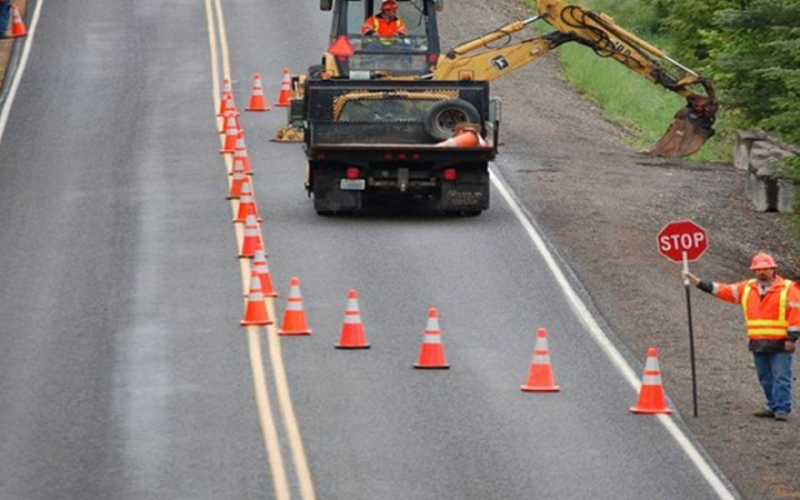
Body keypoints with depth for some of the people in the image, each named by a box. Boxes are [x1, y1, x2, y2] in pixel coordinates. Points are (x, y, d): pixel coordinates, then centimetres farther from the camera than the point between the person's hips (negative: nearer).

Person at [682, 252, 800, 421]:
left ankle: (782, 409, -8)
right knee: (765, 378, 9)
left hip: (780, 344, -6)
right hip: (758, 343, 6)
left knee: (781, 378, -8)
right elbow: (720, 290, 13)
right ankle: (774, 407, 16)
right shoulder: (747, 288, 13)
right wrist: (695, 281, 7)